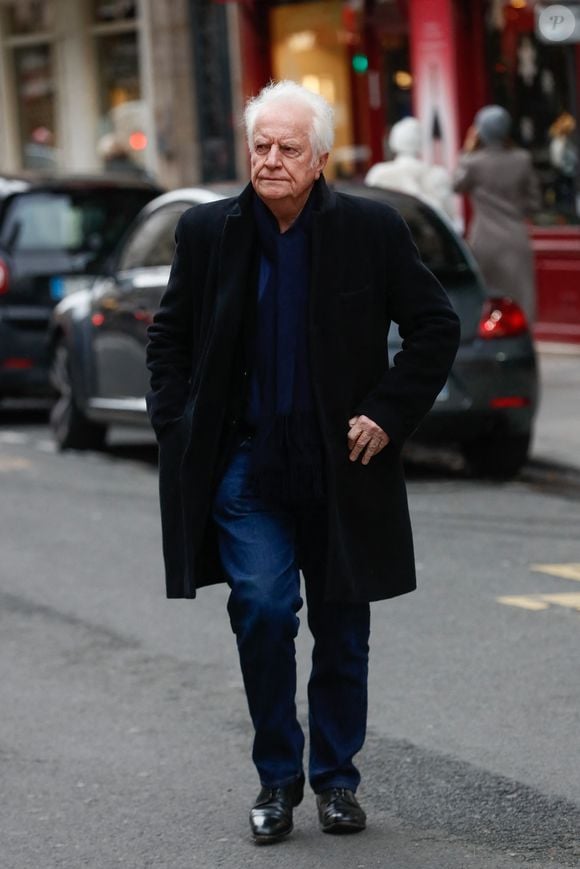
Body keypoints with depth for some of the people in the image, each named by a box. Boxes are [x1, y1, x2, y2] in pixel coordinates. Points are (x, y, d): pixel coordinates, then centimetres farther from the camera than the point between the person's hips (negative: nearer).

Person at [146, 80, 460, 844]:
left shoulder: (372, 230, -4)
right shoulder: (208, 231, 1)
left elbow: (436, 328, 1)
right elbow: (169, 334, 12)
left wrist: (387, 414, -7)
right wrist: (176, 423, 1)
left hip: (341, 468, 0)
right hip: (248, 464, 0)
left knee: (342, 634, 9)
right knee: (262, 610, -12)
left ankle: (336, 777, 26)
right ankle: (277, 777, 5)